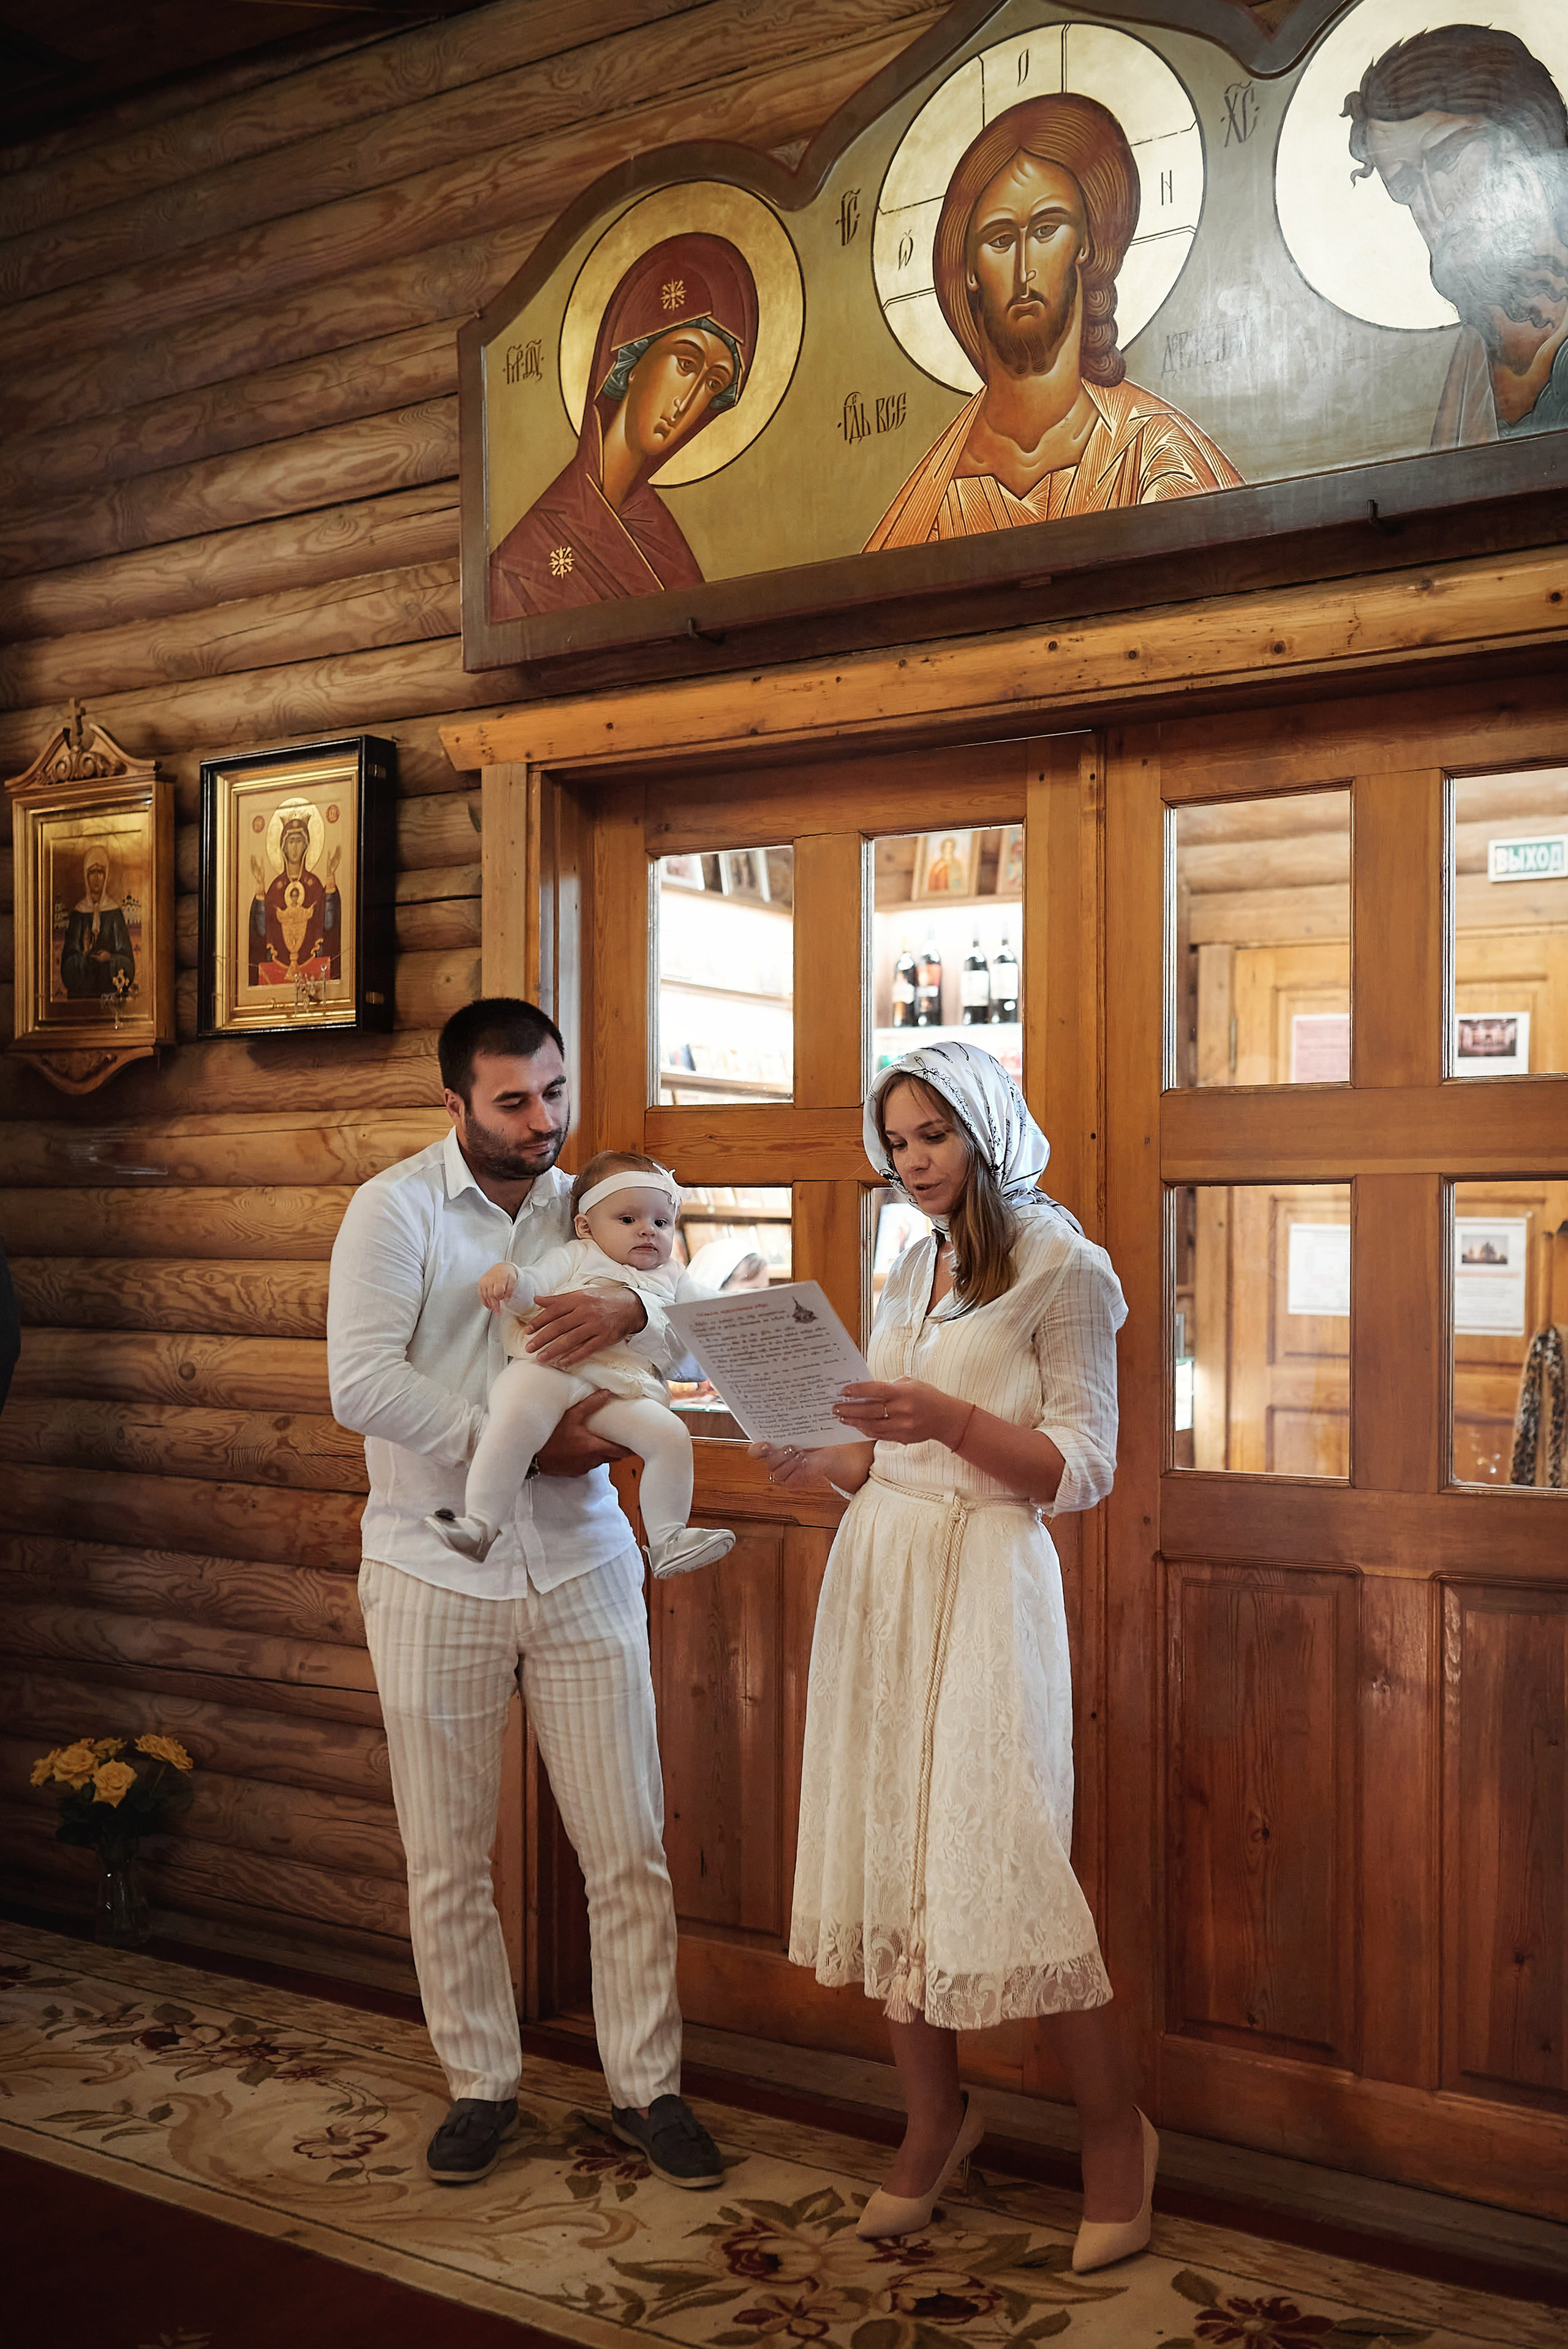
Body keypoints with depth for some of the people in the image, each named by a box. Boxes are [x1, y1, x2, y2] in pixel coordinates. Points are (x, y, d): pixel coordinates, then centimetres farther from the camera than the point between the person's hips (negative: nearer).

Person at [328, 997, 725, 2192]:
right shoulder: (396, 1208, -6)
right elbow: (364, 1384, -18)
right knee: (448, 1859, 9)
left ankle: (649, 2086, 21)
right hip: (437, 1576, -2)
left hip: (580, 1566, 3)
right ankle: (482, 2086, 27)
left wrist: (632, 1309, -18)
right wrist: (528, 1442, -19)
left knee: (630, 1846, 5)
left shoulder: (588, 1207, 7)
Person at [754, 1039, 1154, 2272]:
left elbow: (1083, 1470, -9)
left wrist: (952, 1419, -22)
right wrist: (814, 1458, 0)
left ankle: (1116, 2132, 14)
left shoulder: (1063, 1268, -5)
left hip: (986, 1580, -6)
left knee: (1000, 1862, -6)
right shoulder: (907, 1273, 15)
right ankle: (936, 2115, 25)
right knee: (884, 1852, 7)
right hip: (878, 1570, 7)